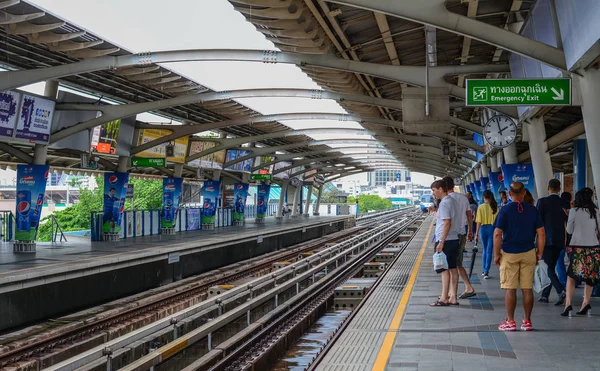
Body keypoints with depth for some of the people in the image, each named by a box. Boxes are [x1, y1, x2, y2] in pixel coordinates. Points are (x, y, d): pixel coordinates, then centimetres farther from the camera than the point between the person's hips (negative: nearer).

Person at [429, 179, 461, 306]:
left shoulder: (444, 203, -15)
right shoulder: (452, 201, 14)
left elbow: (447, 223, -22)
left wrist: (441, 242, -22)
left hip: (445, 240, -9)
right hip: (454, 239, 9)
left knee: (445, 269, -5)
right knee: (452, 269, 10)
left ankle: (444, 298, -1)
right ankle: (453, 297, 14)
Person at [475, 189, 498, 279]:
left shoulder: (481, 207, -6)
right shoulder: (495, 206, -3)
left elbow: (479, 222, -6)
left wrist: (477, 233, 0)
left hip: (483, 228, 0)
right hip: (492, 228, 0)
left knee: (485, 250, 18)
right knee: (489, 251, 3)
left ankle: (484, 270, 21)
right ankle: (486, 271, -1)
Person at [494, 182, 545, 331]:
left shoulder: (505, 210, -6)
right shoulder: (533, 210, 2)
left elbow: (497, 234, -11)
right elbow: (541, 234, 1)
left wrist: (496, 254, -4)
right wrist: (539, 253, 10)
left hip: (509, 253, -3)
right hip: (528, 253, 3)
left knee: (510, 289, 2)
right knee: (527, 289, 7)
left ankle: (510, 322, 6)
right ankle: (527, 321, 13)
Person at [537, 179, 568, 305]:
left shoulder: (542, 201, -8)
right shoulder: (564, 203, 5)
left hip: (547, 239, -5)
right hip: (560, 240, 5)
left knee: (548, 267, -4)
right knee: (551, 266, 14)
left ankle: (561, 290, -24)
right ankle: (545, 295, 20)